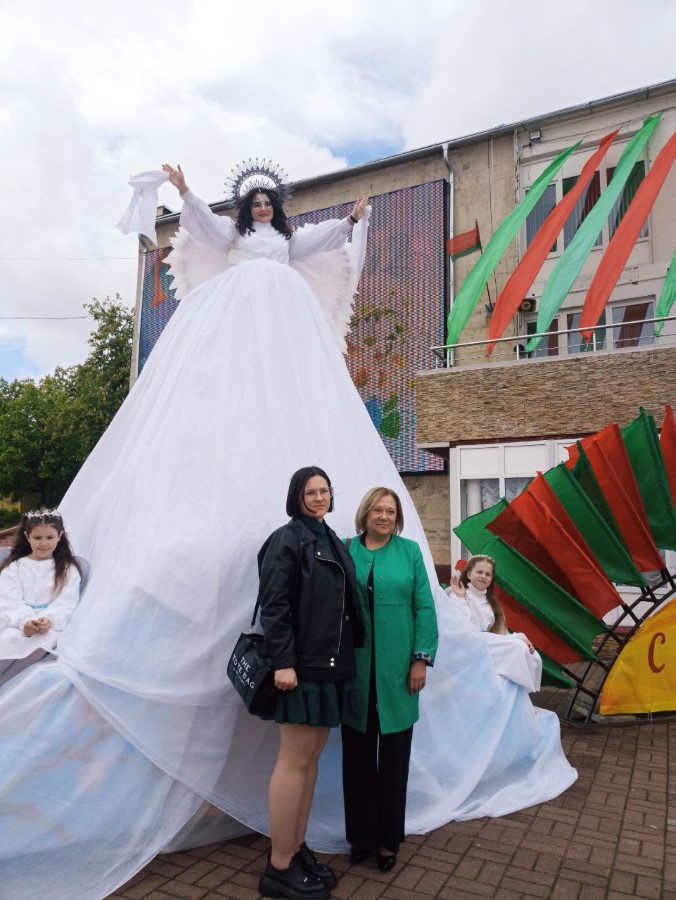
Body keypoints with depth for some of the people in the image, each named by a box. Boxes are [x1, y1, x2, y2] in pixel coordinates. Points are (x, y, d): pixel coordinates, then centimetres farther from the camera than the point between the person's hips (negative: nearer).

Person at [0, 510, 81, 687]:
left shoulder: (68, 569, 11)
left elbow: (66, 603, 0)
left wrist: (49, 620, -23)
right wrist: (24, 621, -23)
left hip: (52, 625, -1)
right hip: (20, 624, 1)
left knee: (42, 642, -35)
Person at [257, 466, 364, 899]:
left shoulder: (332, 541, 14)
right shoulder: (287, 539, -9)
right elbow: (273, 605, -15)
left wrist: (347, 655, 14)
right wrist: (282, 662, -20)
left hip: (330, 663, 8)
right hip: (301, 664, -8)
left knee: (312, 758, 14)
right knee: (294, 760, -1)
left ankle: (298, 848, 27)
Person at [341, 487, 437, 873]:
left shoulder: (409, 551, 0)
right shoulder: (346, 551, 0)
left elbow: (424, 608, 0)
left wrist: (422, 658, -5)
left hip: (396, 668, 0)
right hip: (356, 668, 0)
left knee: (394, 754, 12)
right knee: (358, 753, 11)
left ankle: (389, 838, 29)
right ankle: (361, 834, 30)